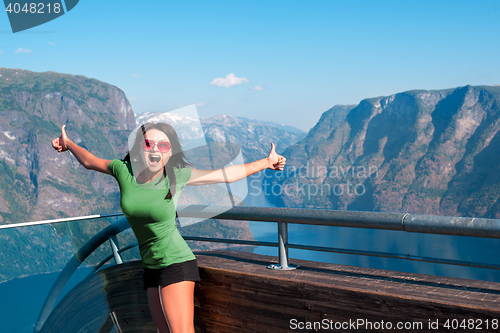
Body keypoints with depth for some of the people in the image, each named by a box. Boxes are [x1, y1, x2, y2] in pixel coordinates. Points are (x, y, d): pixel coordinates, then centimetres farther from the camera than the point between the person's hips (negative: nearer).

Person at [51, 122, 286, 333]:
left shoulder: (177, 175, -9)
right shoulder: (124, 170, -3)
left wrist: (266, 162, 4)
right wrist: (68, 144, 30)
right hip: (151, 267, 5)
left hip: (176, 264, -5)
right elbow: (90, 161, 18)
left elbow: (227, 174, 0)